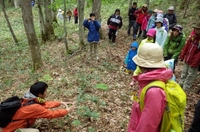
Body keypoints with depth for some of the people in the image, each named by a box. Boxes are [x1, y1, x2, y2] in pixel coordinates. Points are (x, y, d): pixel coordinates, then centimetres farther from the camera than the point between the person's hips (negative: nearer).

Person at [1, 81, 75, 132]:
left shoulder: (30, 98, -6)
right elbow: (52, 114, -21)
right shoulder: (34, 107, -30)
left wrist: (61, 103, 5)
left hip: (12, 123, 9)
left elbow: (45, 104, 7)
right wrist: (67, 111, -8)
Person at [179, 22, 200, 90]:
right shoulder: (193, 34, 0)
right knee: (184, 73, 20)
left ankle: (185, 89, 19)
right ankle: (180, 85, 36)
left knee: (190, 76, 8)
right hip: (187, 59, 6)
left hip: (194, 61, -6)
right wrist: (182, 55, 6)